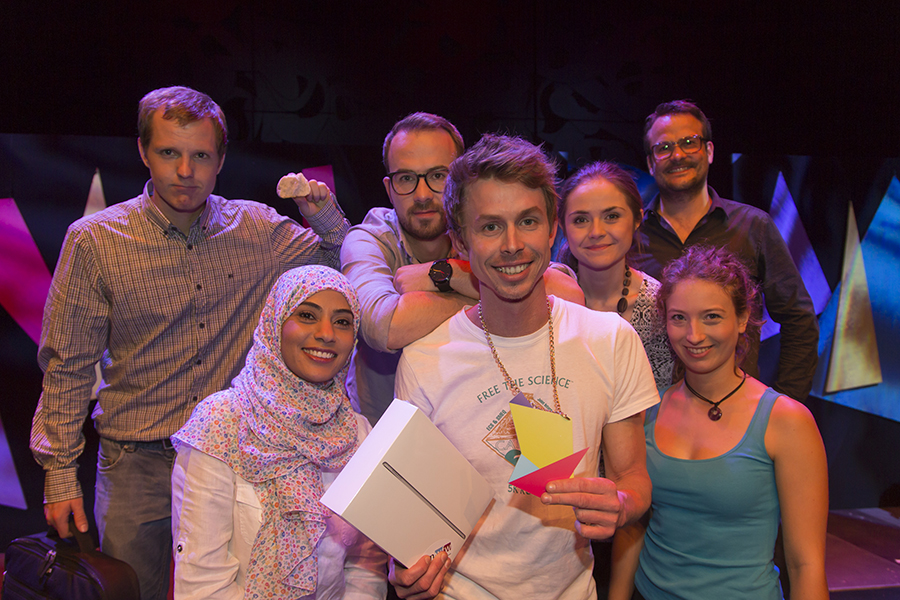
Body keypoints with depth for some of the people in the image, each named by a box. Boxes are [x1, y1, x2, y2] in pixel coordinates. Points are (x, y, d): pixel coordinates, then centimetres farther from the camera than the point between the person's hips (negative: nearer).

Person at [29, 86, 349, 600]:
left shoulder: (259, 228, -2)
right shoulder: (94, 240, -8)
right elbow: (67, 367, -2)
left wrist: (327, 218, -11)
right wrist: (60, 474, -2)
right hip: (137, 465, -2)